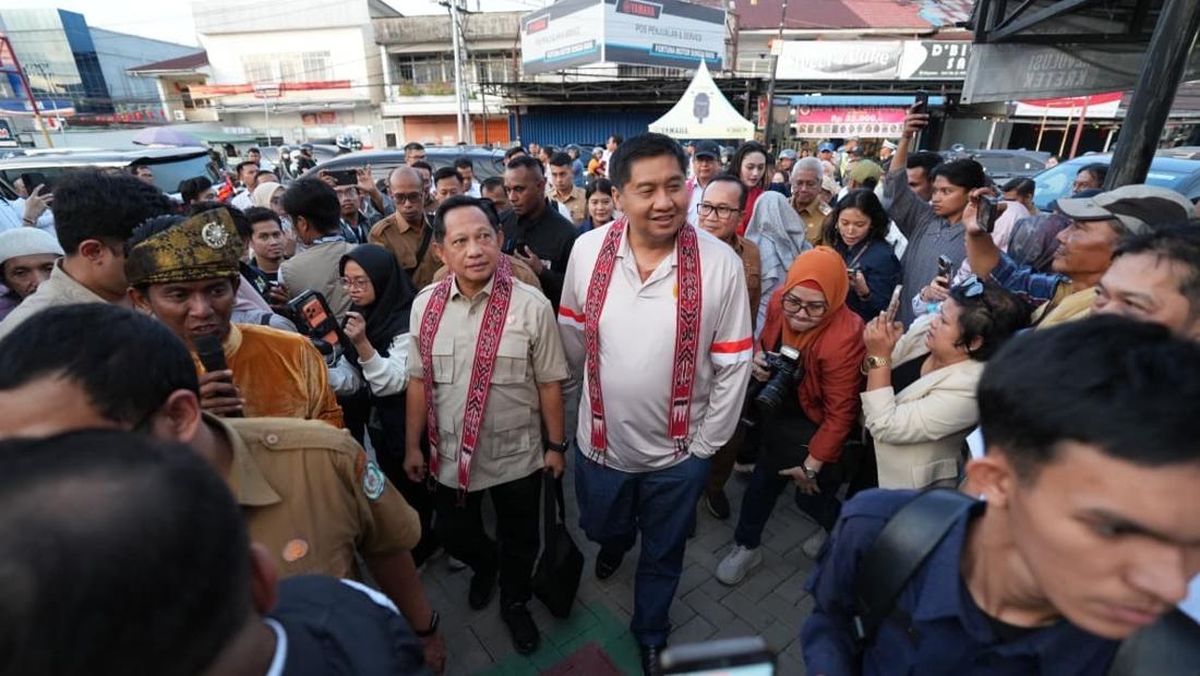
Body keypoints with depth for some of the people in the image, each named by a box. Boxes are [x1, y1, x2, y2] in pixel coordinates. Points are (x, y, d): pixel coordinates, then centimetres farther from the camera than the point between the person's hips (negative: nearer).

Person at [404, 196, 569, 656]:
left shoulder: (531, 306, -18)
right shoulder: (425, 305, -7)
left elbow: (549, 383, -10)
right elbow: (419, 380, 1)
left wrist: (555, 445, -4)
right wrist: (412, 445, 7)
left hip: (517, 455, -2)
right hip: (450, 455, 3)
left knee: (519, 541, 20)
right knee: (453, 534, 25)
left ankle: (514, 602, 53)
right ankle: (484, 566, 62)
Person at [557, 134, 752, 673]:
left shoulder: (720, 263, -18)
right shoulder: (588, 250, -13)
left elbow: (733, 364, -10)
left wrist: (706, 444, -4)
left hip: (678, 452, -1)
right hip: (599, 441, 2)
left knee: (663, 555, 23)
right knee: (601, 528, 29)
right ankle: (615, 540, 69)